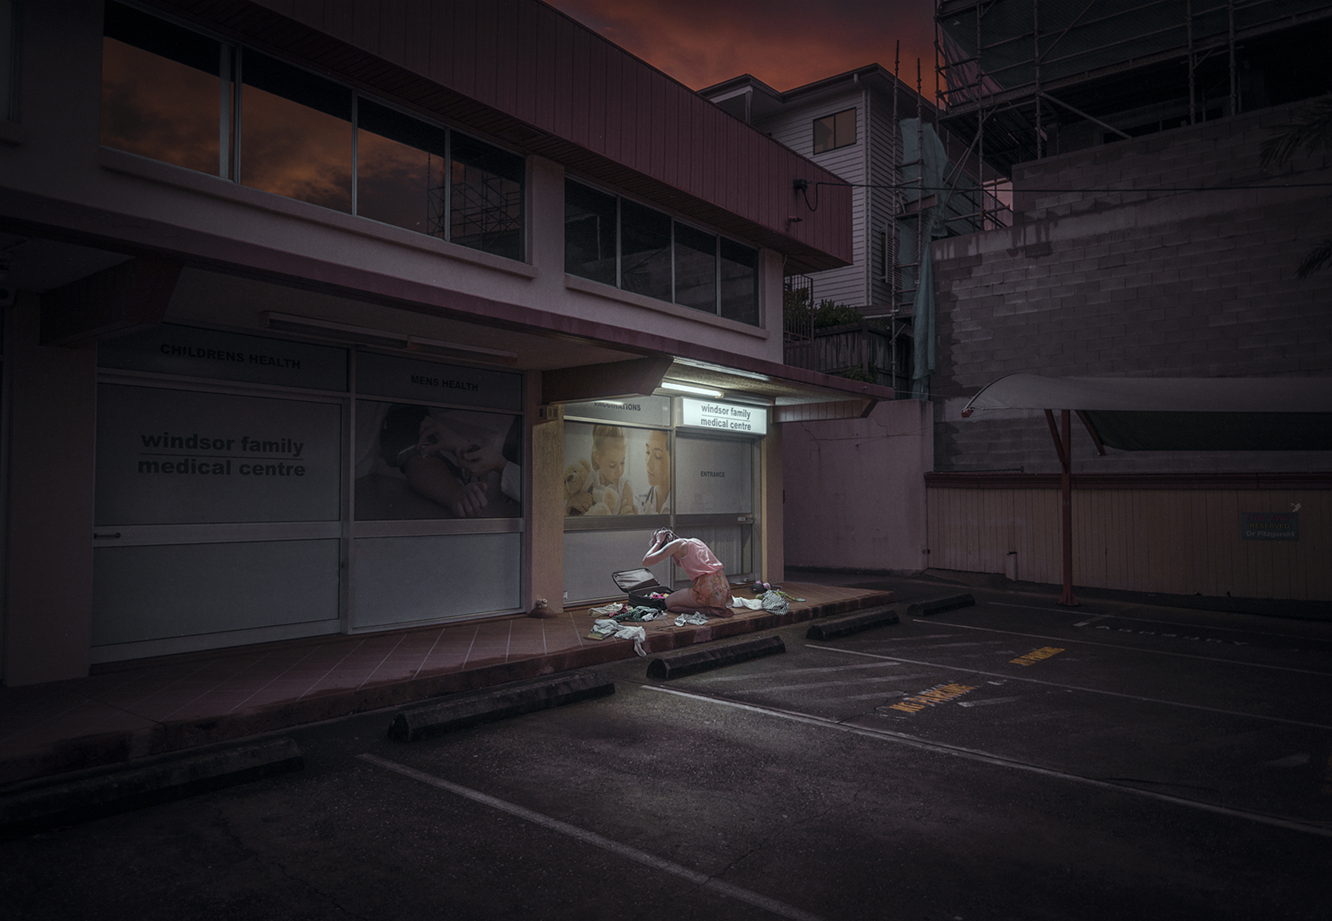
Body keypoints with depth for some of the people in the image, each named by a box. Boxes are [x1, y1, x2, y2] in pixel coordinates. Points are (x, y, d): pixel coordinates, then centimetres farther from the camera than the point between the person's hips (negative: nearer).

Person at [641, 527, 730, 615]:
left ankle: (709, 610, -7)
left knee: (669, 602, 9)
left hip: (707, 588, -9)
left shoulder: (676, 544, -2)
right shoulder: (695, 540, 22)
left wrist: (658, 542, 9)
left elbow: (646, 562, -3)